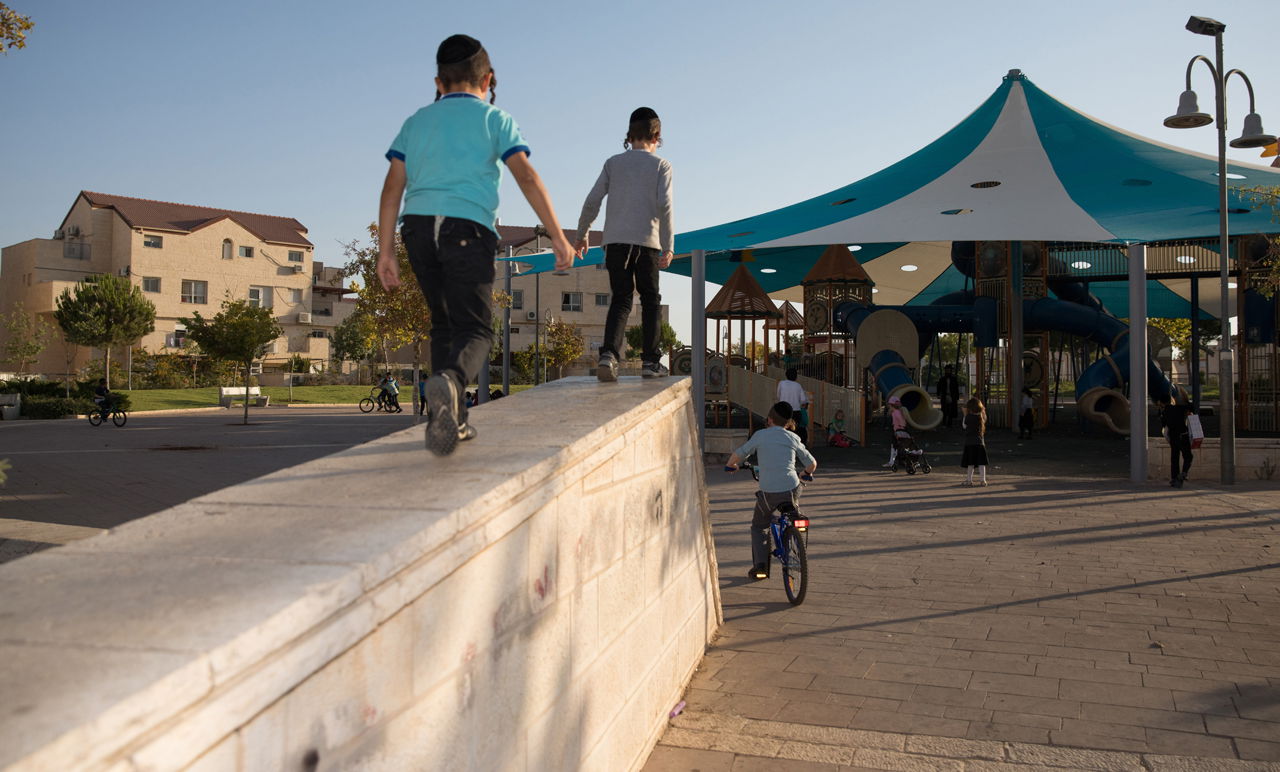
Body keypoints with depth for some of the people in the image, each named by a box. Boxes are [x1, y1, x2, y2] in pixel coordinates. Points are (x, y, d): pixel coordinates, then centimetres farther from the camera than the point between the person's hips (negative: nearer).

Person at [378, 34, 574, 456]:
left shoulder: (415, 121, 21)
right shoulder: (494, 118, 12)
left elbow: (392, 187, 12)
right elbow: (526, 176, -1)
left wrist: (385, 251, 12)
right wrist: (558, 236, -1)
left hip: (417, 225, 4)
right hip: (467, 227, -4)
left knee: (444, 322, 16)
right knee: (474, 328, -5)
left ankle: (451, 418, 12)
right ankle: (449, 378, -38)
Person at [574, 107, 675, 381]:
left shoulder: (613, 163, 13)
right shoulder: (661, 165, 6)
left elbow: (592, 201, 6)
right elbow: (664, 205, -7)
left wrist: (581, 235, 17)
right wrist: (668, 246, -6)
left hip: (615, 240, 2)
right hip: (648, 241, -2)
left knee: (620, 299, 5)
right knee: (650, 300, 10)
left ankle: (609, 353, -17)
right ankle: (650, 361, 6)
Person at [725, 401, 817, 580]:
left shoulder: (760, 435, 5)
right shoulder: (793, 438, 10)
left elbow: (738, 454, 8)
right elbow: (811, 463, 17)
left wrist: (730, 465, 30)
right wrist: (807, 474, 39)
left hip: (768, 492, -2)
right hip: (792, 490, 2)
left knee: (759, 526, 19)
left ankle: (760, 565, 7)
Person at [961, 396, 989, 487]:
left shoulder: (969, 416, -12)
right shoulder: (981, 416, 2)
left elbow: (964, 425, 1)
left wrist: (965, 414, 5)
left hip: (970, 442, -4)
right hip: (980, 442, 4)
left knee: (970, 463, 2)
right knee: (981, 462, 8)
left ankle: (969, 480, 5)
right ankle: (982, 480, 9)